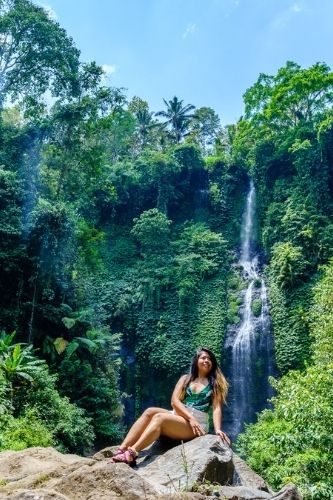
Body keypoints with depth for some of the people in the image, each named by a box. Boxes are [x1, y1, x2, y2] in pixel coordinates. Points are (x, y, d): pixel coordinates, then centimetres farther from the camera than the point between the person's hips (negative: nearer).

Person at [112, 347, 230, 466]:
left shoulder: (215, 384, 7)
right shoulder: (185, 378, 15)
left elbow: (217, 408, -5)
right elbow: (174, 401, 1)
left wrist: (218, 429, -23)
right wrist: (190, 417, -15)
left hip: (197, 422, -4)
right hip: (178, 415, 4)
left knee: (159, 417, -30)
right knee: (149, 412, -23)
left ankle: (131, 454, -42)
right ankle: (122, 449, -32)